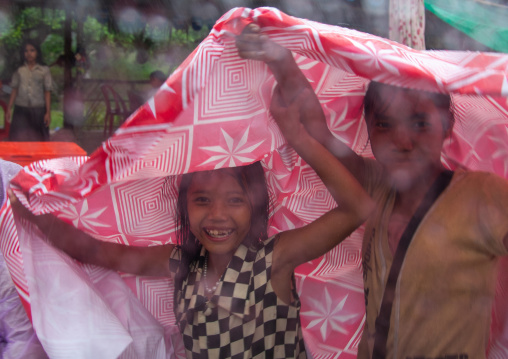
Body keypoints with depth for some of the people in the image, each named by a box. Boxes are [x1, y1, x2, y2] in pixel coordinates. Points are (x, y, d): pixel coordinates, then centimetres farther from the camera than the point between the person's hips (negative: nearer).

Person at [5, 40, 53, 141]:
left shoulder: (44, 70, 1)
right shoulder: (19, 70, 7)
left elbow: (47, 92, 1)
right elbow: (14, 91, 9)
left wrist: (48, 112, -3)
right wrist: (8, 109, 4)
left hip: (38, 110, -1)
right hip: (21, 110, 1)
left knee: (37, 139, 1)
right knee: (20, 139, -3)